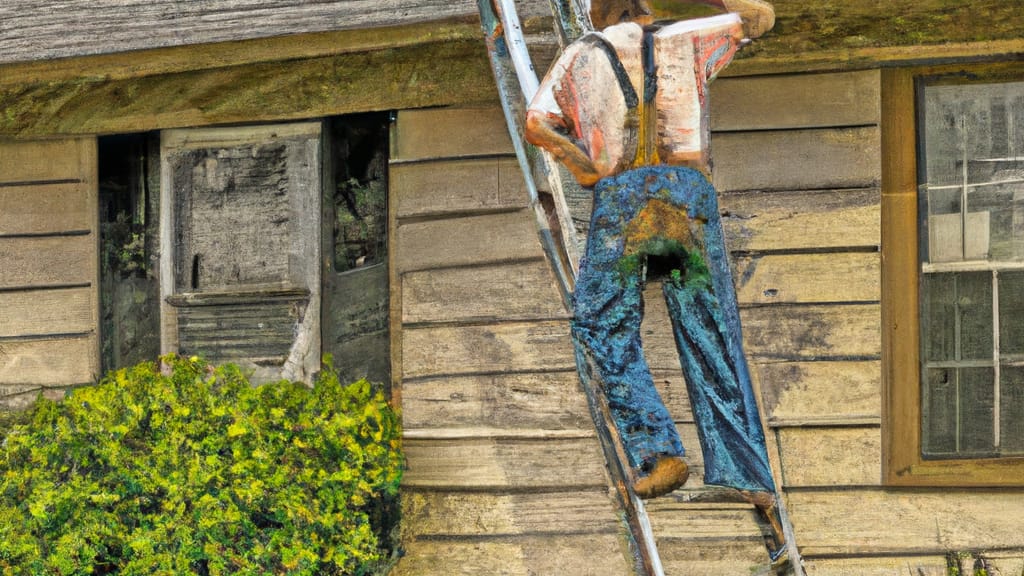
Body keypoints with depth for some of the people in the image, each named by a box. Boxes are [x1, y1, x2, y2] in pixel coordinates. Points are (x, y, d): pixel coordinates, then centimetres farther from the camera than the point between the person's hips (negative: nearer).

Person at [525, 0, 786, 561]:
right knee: (712, 342, 2)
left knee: (603, 325, 6)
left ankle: (657, 451, -13)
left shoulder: (582, 55, 18)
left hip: (621, 193, -2)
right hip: (690, 190, 2)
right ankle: (746, 481, -7)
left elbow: (537, 123, 5)